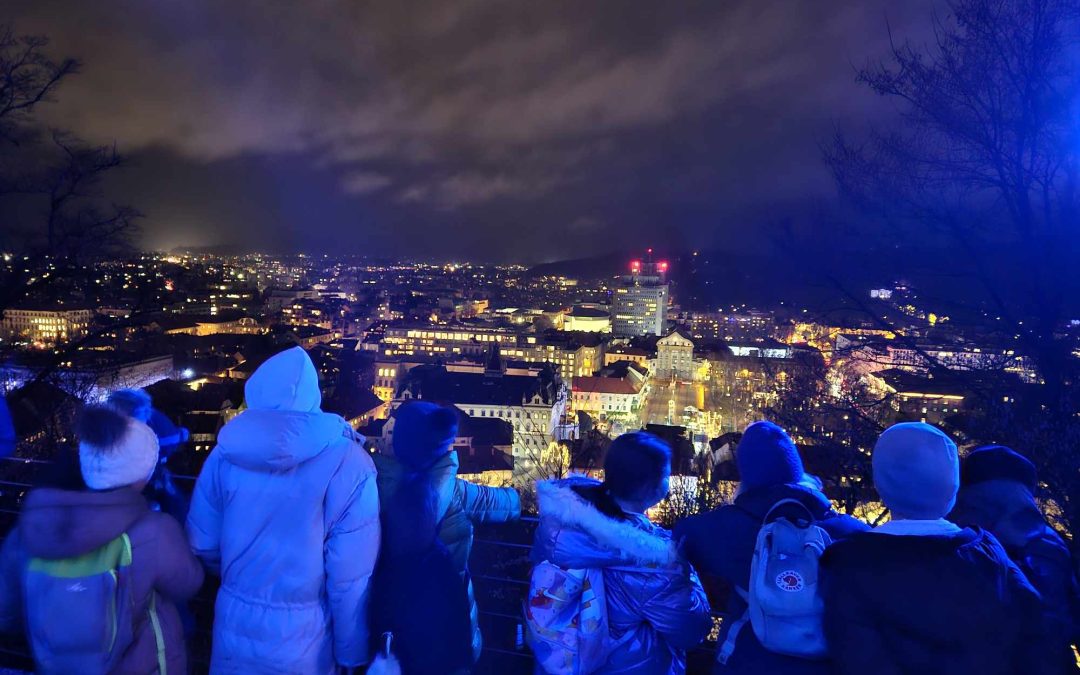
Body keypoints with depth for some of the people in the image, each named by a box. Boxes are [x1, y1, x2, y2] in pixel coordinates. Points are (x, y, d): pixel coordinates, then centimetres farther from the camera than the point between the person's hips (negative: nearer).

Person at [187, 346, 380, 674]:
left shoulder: (226, 454, -9)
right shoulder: (348, 465, -21)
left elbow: (201, 543, 3)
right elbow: (351, 575, -19)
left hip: (235, 624, 3)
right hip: (301, 634, -3)